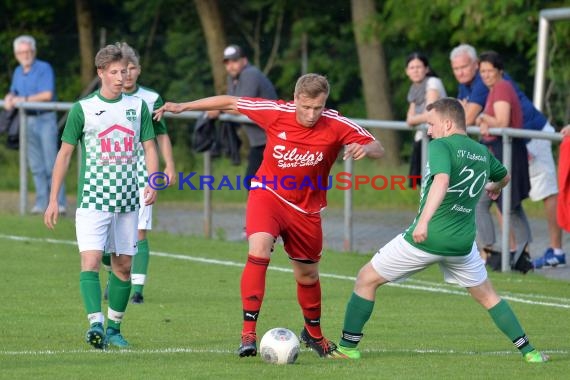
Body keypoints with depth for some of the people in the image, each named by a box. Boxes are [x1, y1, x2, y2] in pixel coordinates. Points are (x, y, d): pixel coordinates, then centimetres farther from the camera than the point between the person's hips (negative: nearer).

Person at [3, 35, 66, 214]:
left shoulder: (44, 68, -9)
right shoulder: (18, 72, 13)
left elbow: (47, 95, -18)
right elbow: (13, 93, 22)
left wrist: (24, 99, -14)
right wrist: (9, 98, -2)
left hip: (45, 119, -7)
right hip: (28, 121, 7)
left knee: (51, 163, -10)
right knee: (36, 165, 6)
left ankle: (59, 202, -10)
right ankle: (41, 201, 9)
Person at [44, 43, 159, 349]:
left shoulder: (138, 106, 8)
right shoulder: (83, 109, 0)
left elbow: (149, 147, 10)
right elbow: (65, 152, 3)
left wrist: (152, 183, -8)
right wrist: (53, 199, 0)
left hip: (128, 199, 3)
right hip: (93, 199, -3)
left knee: (123, 265, 6)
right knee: (91, 260, -18)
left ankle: (114, 328, 17)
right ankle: (95, 324, -25)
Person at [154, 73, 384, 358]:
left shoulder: (336, 126, -18)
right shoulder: (276, 113, -17)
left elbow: (377, 149, -14)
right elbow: (230, 102, -6)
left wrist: (364, 149, -39)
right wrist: (182, 107, -3)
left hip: (306, 207, 2)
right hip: (267, 193, -2)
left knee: (307, 276, 14)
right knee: (259, 249, -29)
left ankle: (313, 333, 43)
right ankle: (248, 333, -27)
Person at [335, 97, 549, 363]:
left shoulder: (441, 146, -10)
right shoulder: (482, 152, 11)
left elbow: (441, 182, -29)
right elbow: (503, 177, 32)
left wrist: (424, 221, -41)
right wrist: (493, 188, 57)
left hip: (425, 239, -6)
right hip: (462, 242, 6)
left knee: (367, 279, 10)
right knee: (486, 296, 23)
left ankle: (347, 346, 10)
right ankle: (528, 351, 16)